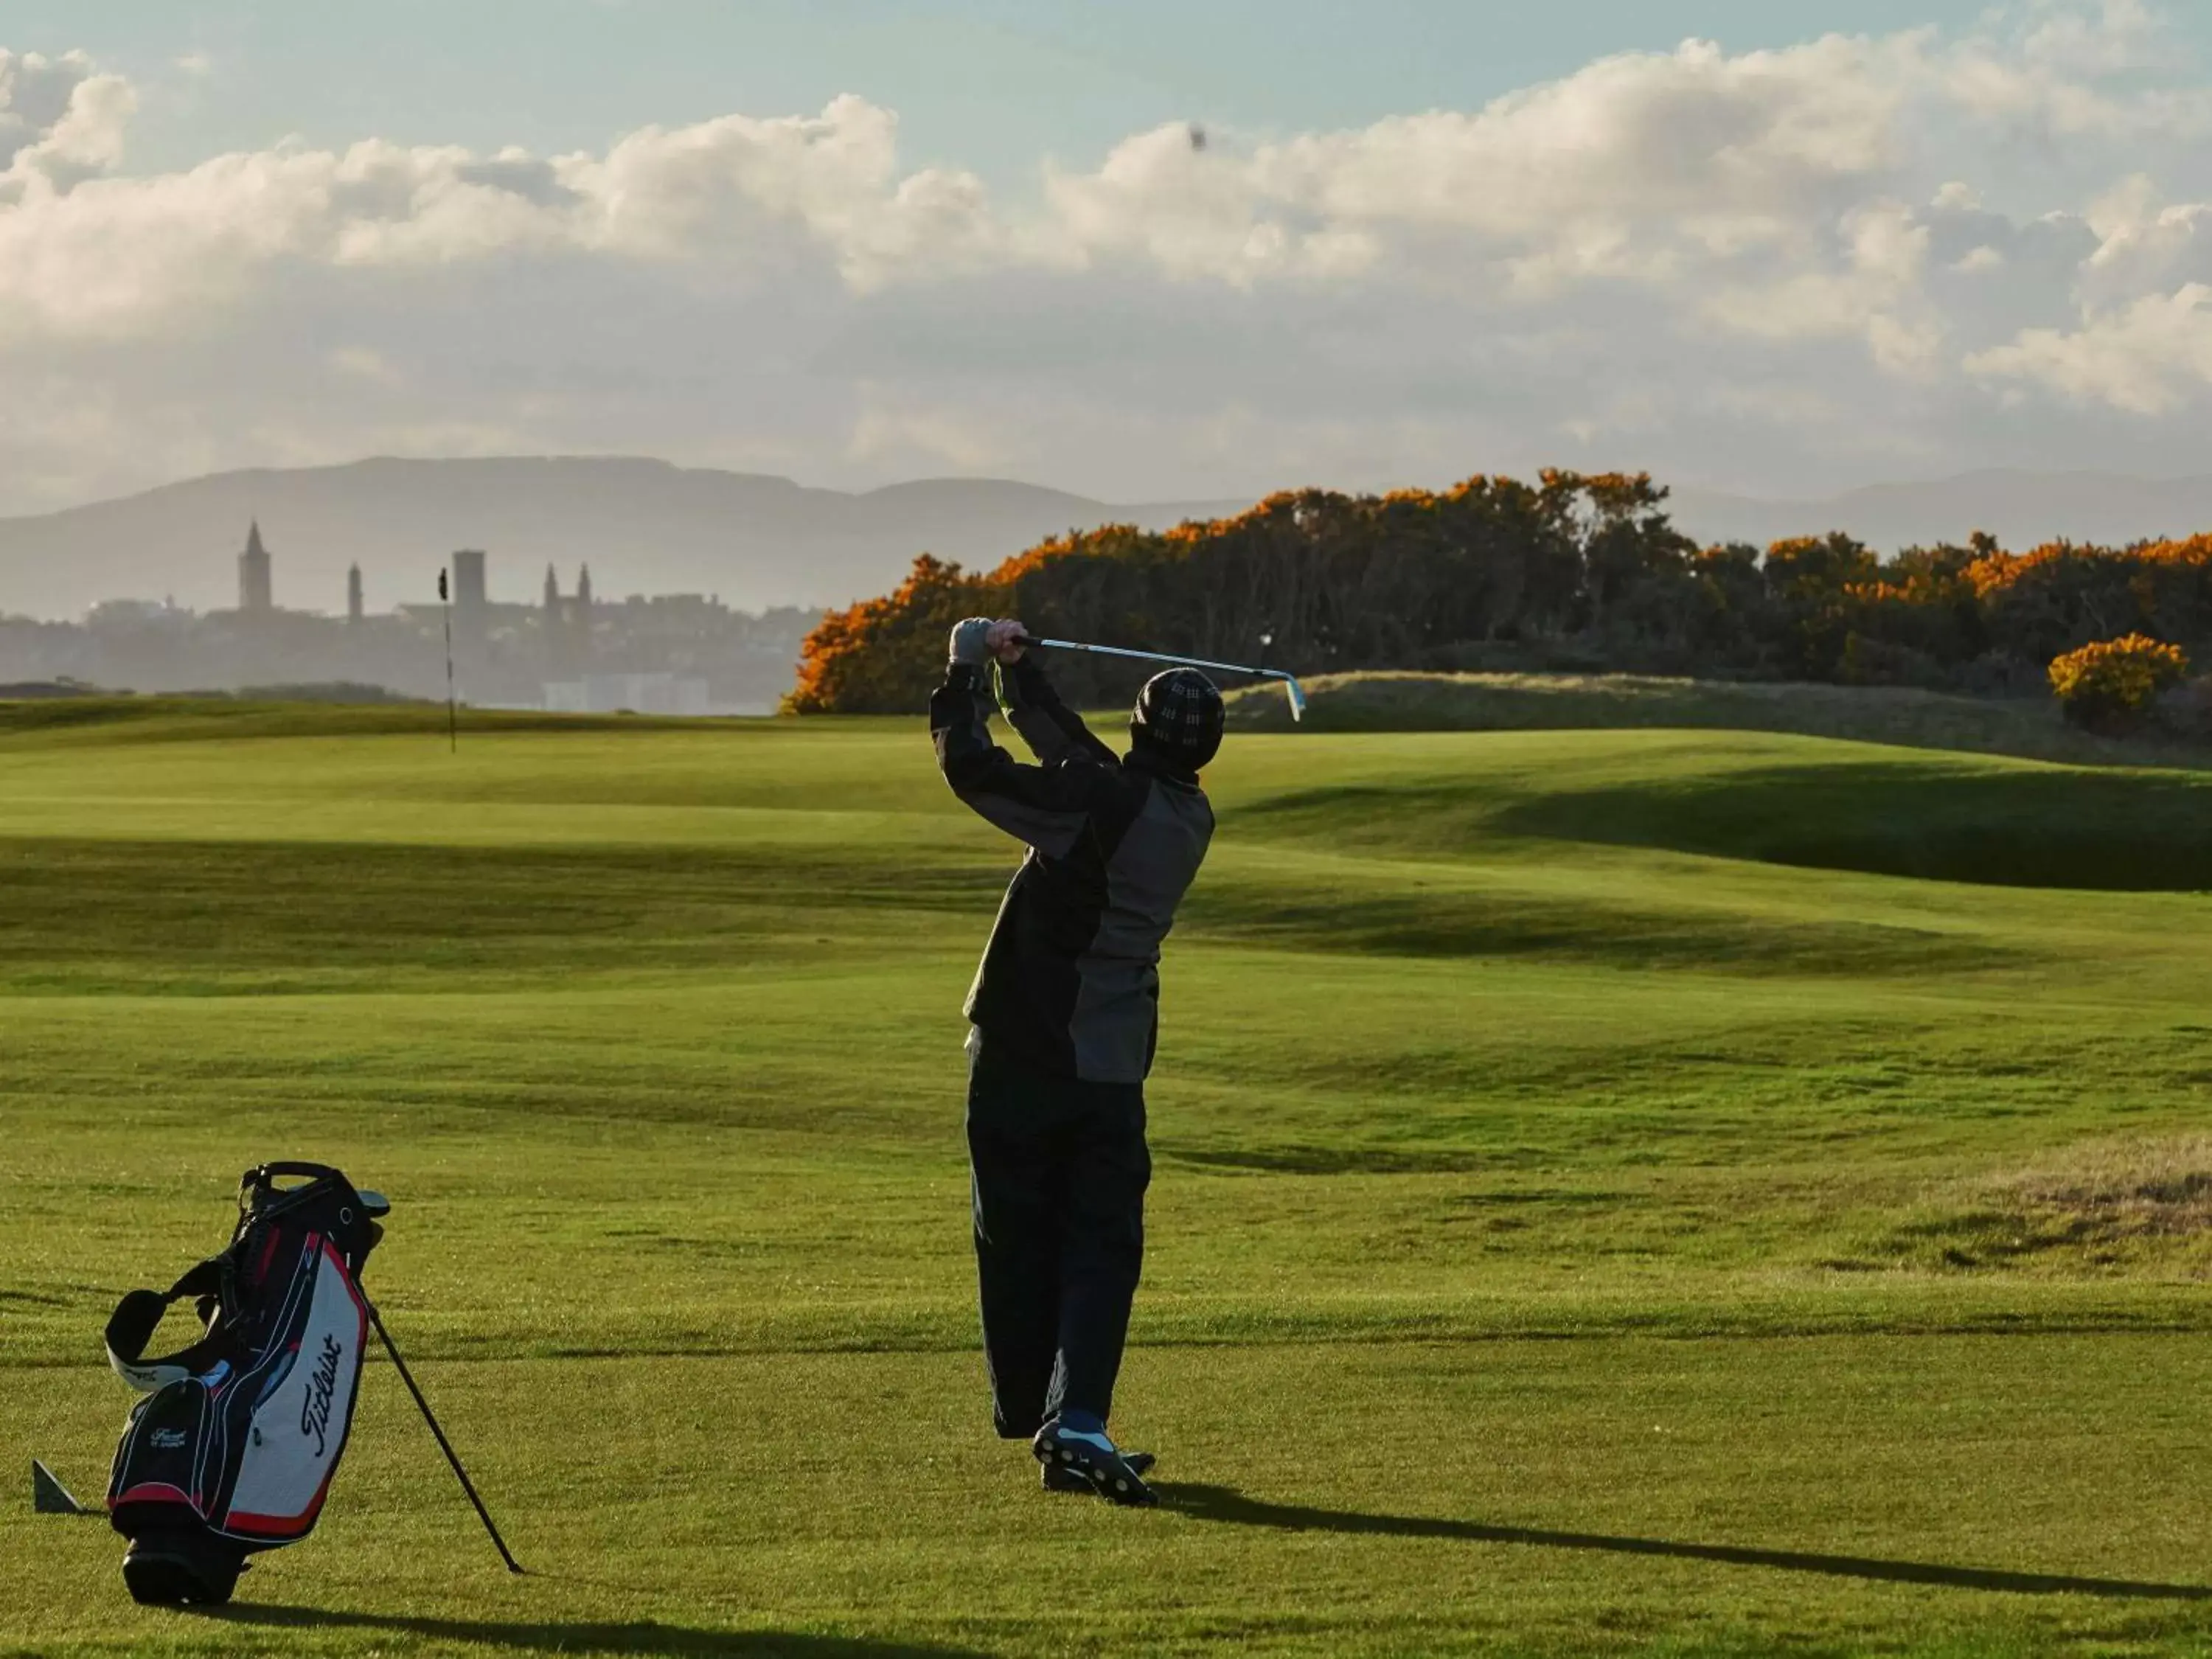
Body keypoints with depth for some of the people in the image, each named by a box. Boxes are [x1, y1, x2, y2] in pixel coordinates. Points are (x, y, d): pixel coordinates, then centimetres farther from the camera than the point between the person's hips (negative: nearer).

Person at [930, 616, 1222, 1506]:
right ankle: (1077, 1424, -17)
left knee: (1018, 1240, 11)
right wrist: (1018, 670, 21)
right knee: (1102, 1247, 1)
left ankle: (1028, 1416, 24)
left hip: (1021, 1057, -3)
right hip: (1113, 1068, 3)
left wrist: (965, 676, -1)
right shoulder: (1188, 821, 5)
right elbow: (1075, 752, 17)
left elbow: (971, 767, -17)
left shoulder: (1100, 802, -16)